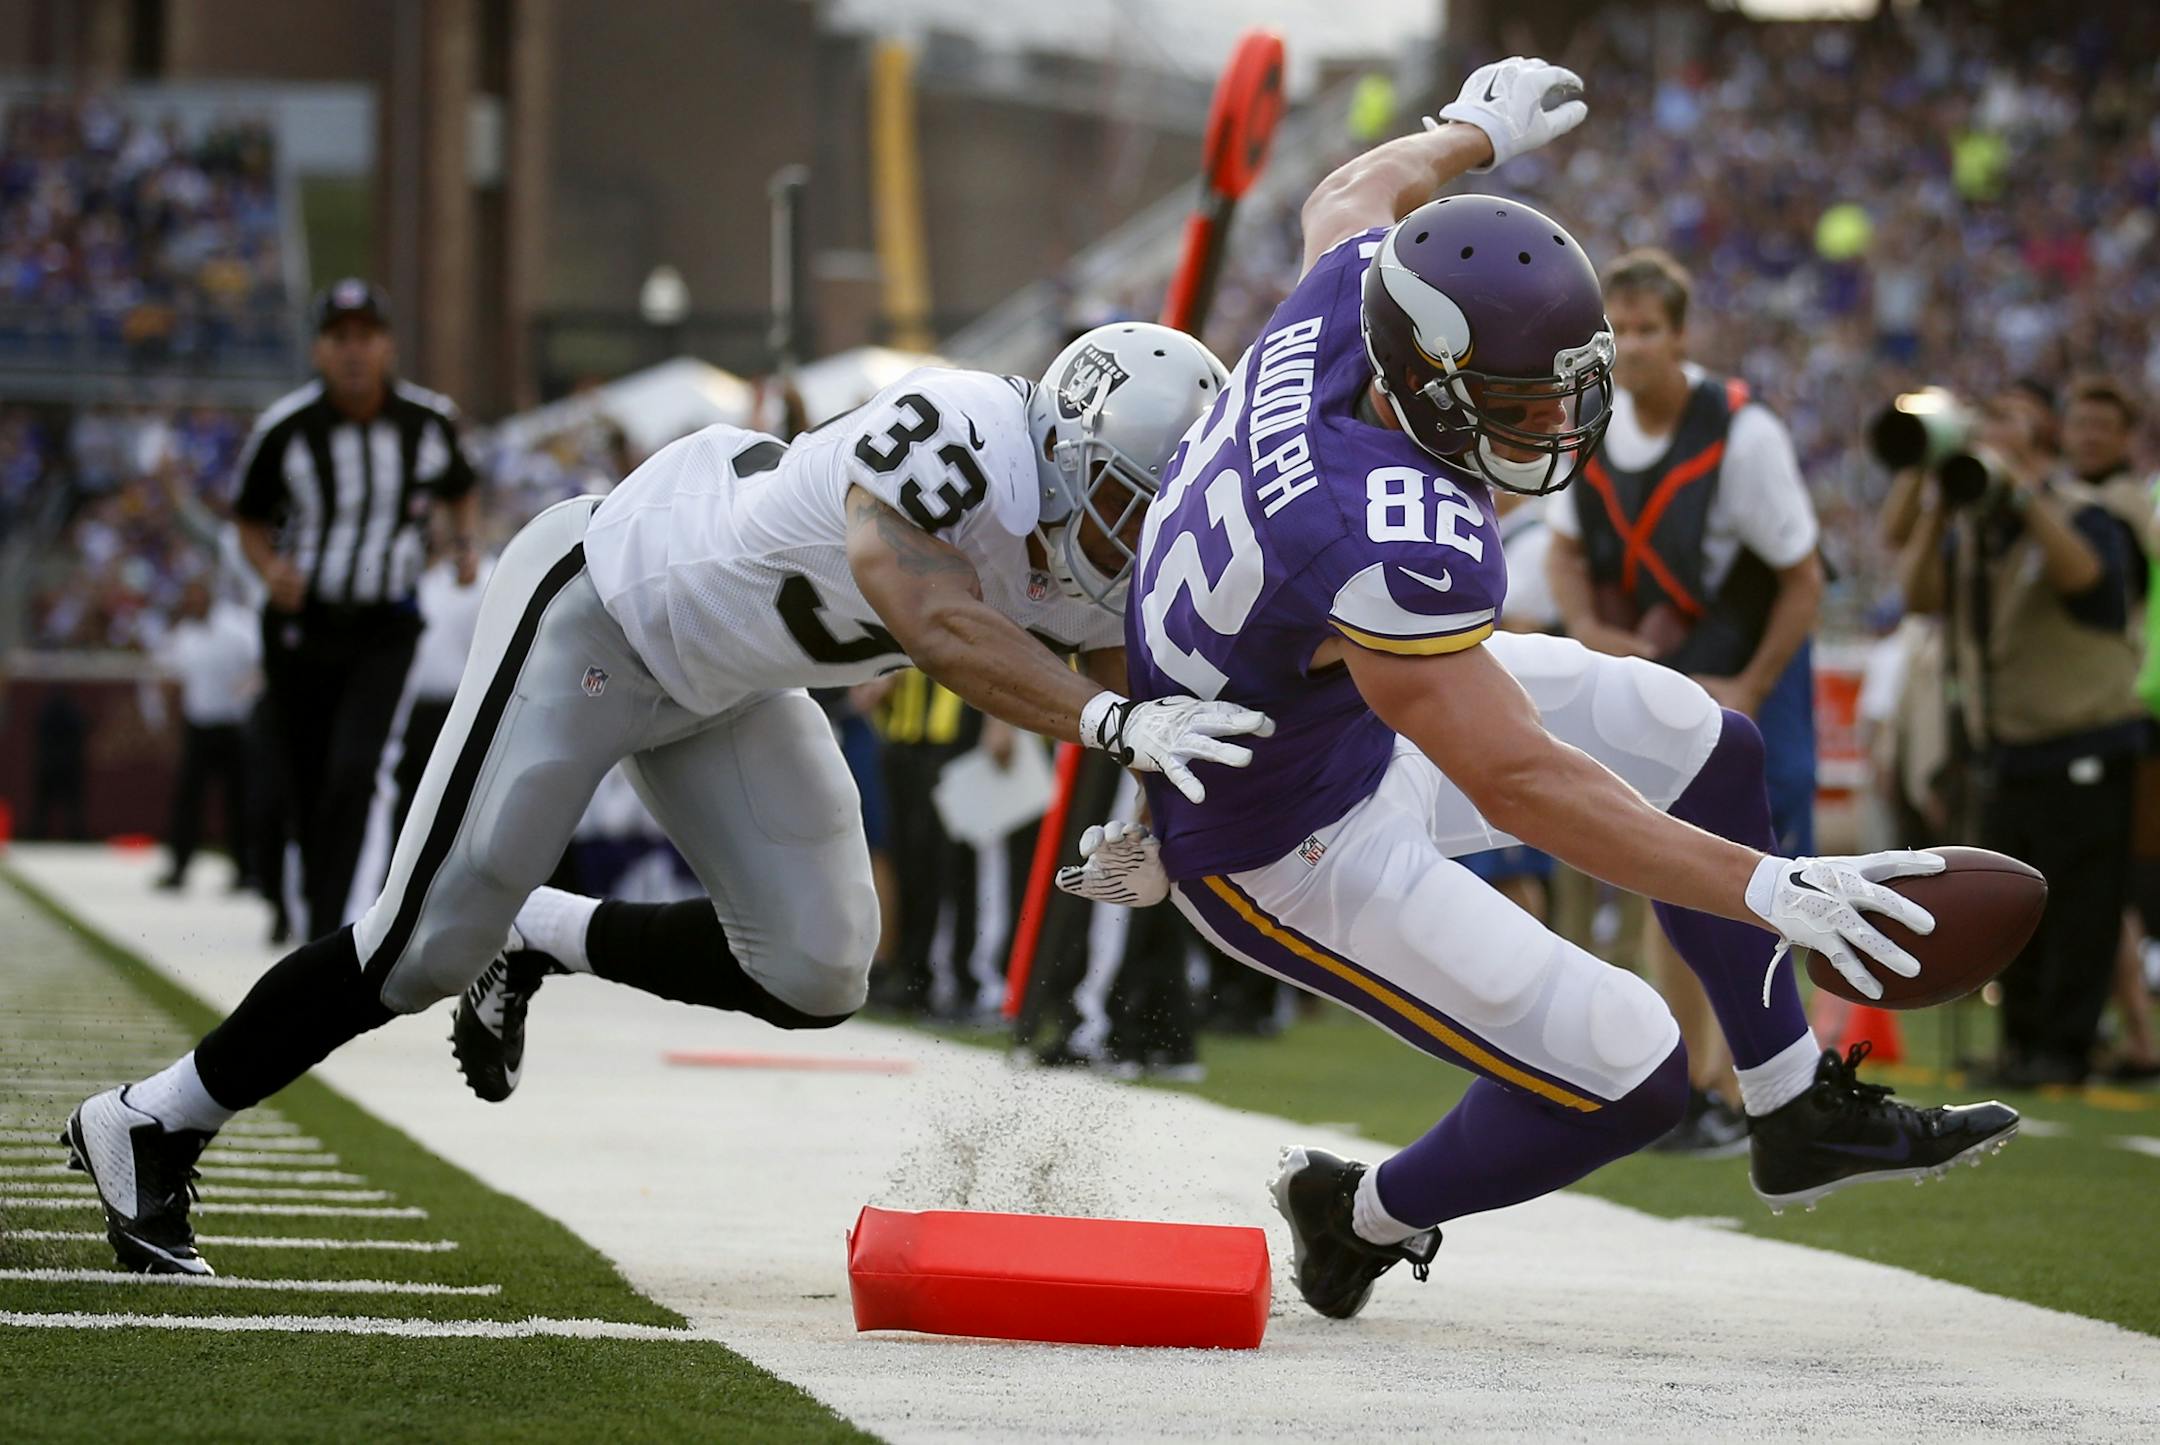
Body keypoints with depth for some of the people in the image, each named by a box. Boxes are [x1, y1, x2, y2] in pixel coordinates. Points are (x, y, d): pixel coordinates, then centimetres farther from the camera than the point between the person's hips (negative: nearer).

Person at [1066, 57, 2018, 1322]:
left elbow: (1352, 196, 9)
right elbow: (1516, 784, -39)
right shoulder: (1394, 550, -41)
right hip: (1293, 851, -10)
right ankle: (1368, 1217, 19)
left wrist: (1474, 135, 28)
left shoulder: (1344, 309, -17)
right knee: (1627, 1082, -10)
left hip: (1344, 709, 10)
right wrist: (1762, 886, -42)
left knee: (1703, 745, 13)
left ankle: (1801, 1114, 25)